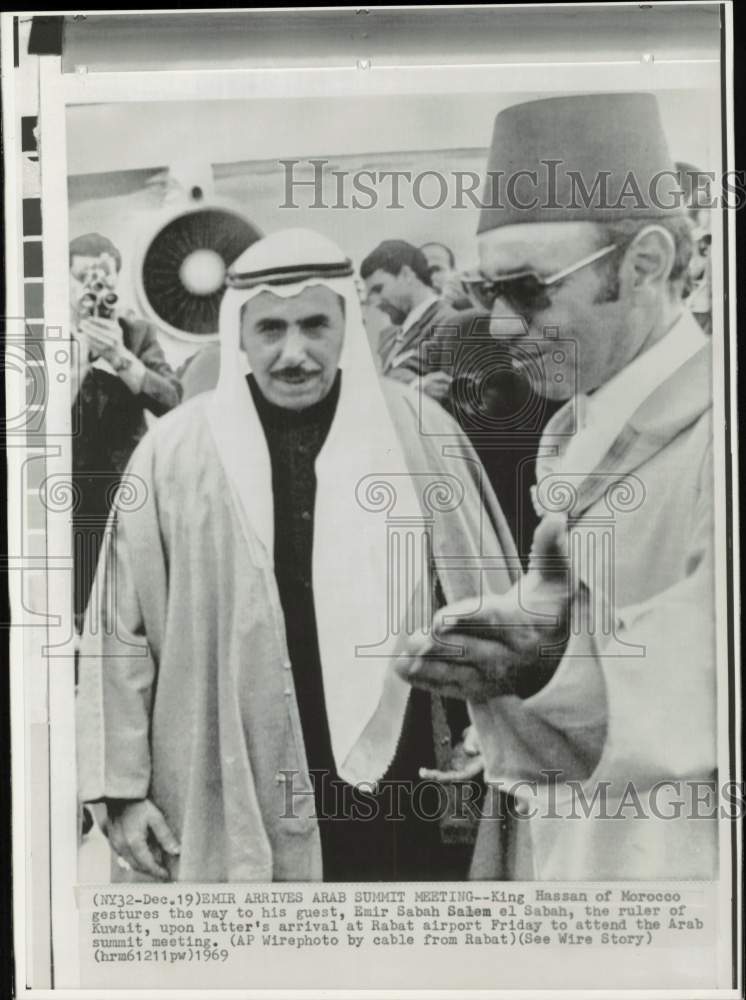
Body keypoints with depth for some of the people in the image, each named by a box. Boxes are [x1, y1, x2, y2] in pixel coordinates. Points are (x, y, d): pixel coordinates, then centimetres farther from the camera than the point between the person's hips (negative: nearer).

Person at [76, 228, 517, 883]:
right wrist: (123, 786, -1)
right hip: (229, 810, 0)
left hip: (402, 796, 1)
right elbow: (121, 630, -1)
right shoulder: (176, 449, -5)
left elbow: (484, 603, 4)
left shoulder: (420, 431, -4)